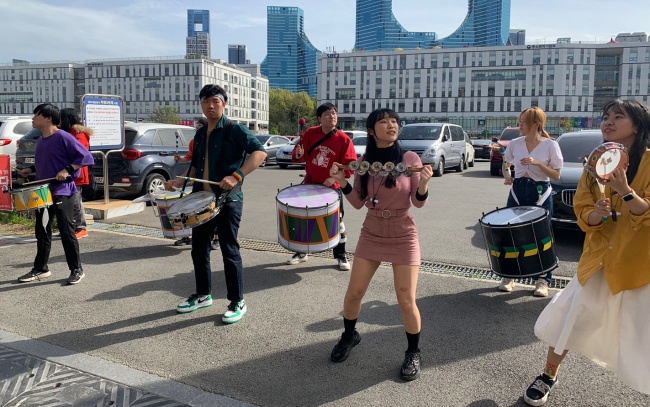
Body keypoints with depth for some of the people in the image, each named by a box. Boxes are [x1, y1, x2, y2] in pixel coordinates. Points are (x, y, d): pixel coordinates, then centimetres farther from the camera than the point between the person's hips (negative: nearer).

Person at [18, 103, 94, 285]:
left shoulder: (63, 137, -13)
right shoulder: (40, 141, 13)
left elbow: (86, 157, -16)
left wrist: (67, 170, -23)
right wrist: (31, 170, 10)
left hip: (62, 193, -8)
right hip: (43, 193, 8)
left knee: (66, 232, -3)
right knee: (41, 231, 13)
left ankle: (77, 269, 8)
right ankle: (40, 269, 24)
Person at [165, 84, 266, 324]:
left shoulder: (234, 130, -8)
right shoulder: (200, 134, 15)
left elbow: (259, 152, -21)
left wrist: (237, 176, -31)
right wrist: (180, 182, 8)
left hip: (228, 200, -7)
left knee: (229, 251, -2)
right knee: (199, 249, 13)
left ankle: (237, 302, 11)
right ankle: (203, 295, 30)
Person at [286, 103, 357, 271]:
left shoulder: (344, 139, -12)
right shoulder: (310, 133, -6)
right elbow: (301, 156, 3)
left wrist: (335, 177, -22)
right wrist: (299, 154, -20)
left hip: (332, 187, -2)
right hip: (310, 184, 3)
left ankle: (341, 256, 20)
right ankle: (302, 252, 30)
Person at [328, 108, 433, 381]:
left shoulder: (410, 159, -10)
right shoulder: (363, 162, -2)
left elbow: (419, 203, -6)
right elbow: (358, 203, 3)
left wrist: (424, 183, -26)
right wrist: (342, 182, -12)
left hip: (403, 237, -3)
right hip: (371, 234, 3)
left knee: (406, 302, -2)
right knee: (353, 293, 8)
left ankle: (413, 353, 23)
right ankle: (349, 335, 37)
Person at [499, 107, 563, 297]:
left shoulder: (550, 145, -7)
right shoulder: (514, 144, 1)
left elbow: (556, 175, -7)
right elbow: (506, 164, 17)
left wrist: (537, 163, -20)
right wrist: (507, 176, -3)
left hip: (540, 193, -3)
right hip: (517, 191, 3)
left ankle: (542, 280, 15)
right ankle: (509, 276, 19)